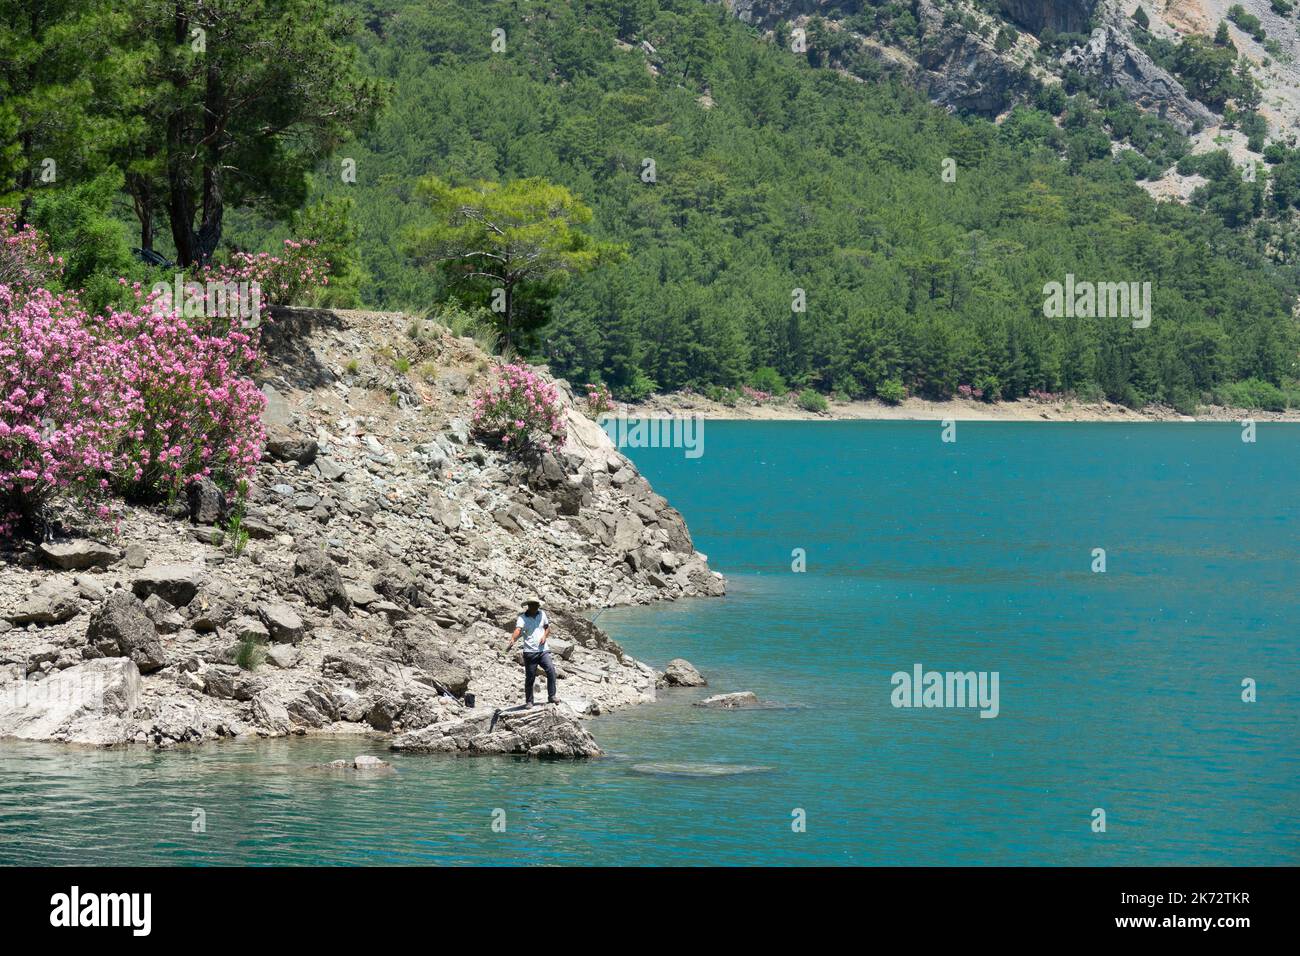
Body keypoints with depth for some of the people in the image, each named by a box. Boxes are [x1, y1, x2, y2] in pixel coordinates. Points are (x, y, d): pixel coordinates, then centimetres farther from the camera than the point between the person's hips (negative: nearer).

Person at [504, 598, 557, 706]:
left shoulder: (542, 614, 10)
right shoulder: (522, 618, -5)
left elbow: (547, 627, 21)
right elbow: (518, 630, -22)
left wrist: (545, 636, -1)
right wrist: (512, 640, -42)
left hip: (543, 650, 3)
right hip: (530, 652, -3)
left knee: (551, 671, -16)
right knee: (530, 678, 0)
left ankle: (551, 697, -10)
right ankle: (529, 701, 12)